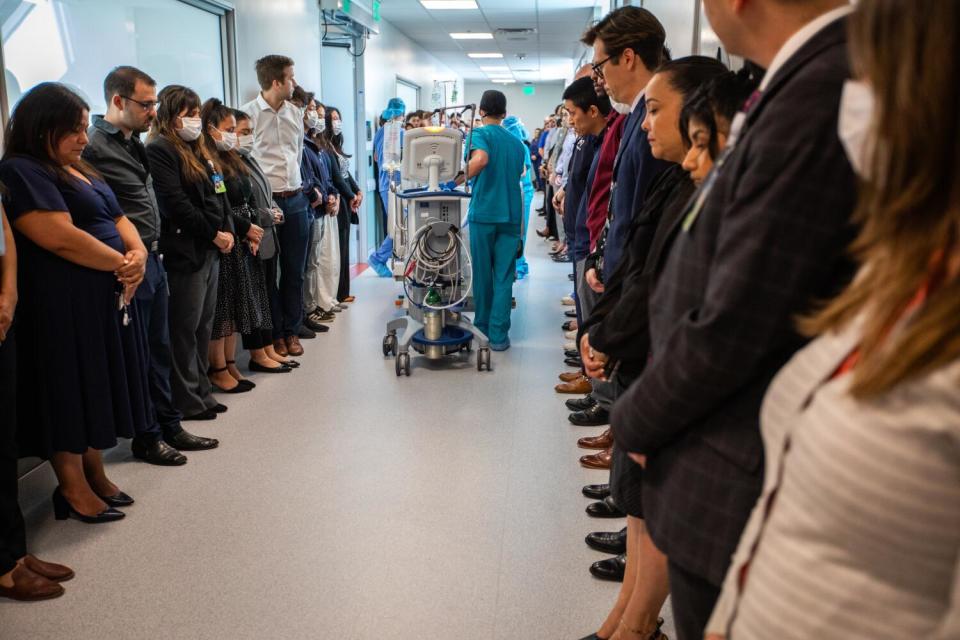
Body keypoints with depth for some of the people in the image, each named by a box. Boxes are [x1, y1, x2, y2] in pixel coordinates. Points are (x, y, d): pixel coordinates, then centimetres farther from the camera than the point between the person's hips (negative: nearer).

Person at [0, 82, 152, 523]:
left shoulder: (78, 170, 18)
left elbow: (118, 219, 16)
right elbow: (62, 238, -23)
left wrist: (138, 254, -5)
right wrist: (122, 264, -13)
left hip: (106, 297, 9)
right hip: (63, 304, -9)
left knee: (94, 390, 15)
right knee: (69, 391, 1)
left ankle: (95, 476, 26)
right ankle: (74, 490, 13)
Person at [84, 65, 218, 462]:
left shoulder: (133, 142, 15)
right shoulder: (94, 146, -15)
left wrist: (153, 248, 13)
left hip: (152, 258, 9)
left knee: (159, 351, 16)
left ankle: (169, 427, 28)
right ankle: (147, 438, 17)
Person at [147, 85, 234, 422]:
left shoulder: (198, 151, 19)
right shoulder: (159, 151, -9)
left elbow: (220, 195, 18)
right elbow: (176, 204, -17)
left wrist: (228, 231, 3)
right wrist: (214, 235, -13)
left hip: (211, 249, 9)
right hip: (185, 251, -9)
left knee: (204, 324, 13)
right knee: (186, 328, -2)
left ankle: (201, 391, 22)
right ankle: (187, 400, 7)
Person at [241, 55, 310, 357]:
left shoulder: (295, 113, 11)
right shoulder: (248, 113, -8)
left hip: (295, 200, 5)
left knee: (295, 270, 9)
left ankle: (292, 330, 21)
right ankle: (273, 333, 17)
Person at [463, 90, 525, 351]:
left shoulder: (481, 133, -3)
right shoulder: (516, 142, 14)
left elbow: (481, 159, -26)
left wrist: (462, 178, -12)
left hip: (483, 213, -3)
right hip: (511, 214, 3)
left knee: (483, 274, 10)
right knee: (504, 277, 2)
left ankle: (483, 327, 23)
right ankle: (498, 334, 0)